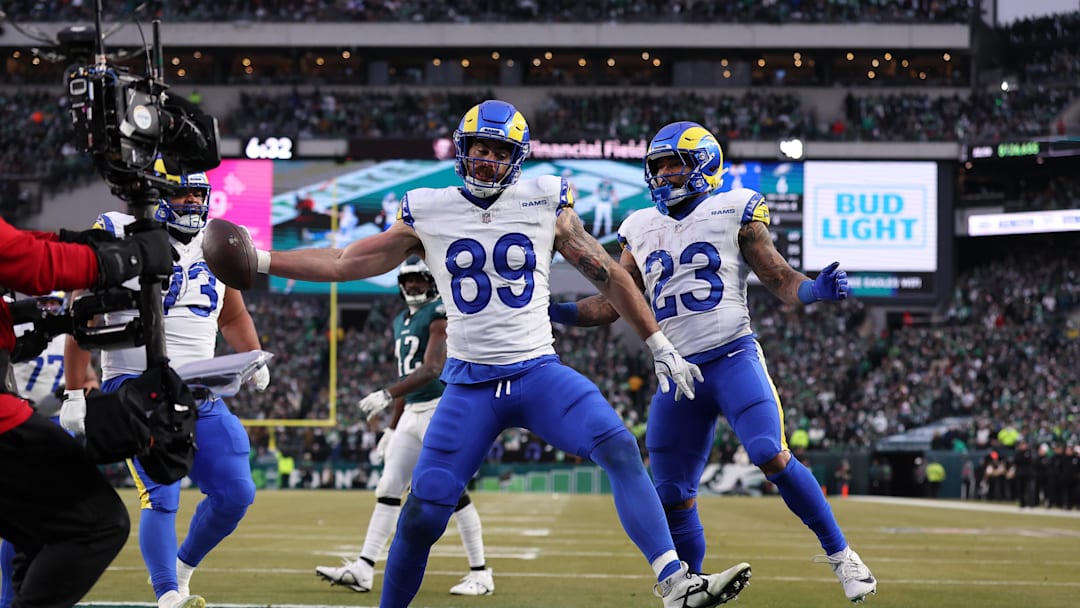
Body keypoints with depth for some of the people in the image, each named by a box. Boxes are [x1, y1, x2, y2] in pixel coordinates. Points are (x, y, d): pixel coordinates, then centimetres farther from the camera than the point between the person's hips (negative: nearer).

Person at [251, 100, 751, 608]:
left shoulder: (544, 206, 4)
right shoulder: (428, 214, 5)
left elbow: (607, 275, 11)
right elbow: (344, 264, 9)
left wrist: (661, 347, 12)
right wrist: (256, 260, 2)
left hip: (538, 372, 0)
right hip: (470, 386, 0)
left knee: (619, 449, -23)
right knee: (422, 513, -8)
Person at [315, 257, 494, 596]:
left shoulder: (440, 315, -11)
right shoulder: (401, 322, 17)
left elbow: (432, 369, -22)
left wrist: (386, 395, -31)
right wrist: (393, 428, 23)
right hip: (411, 413, 9)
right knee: (388, 489, 4)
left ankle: (480, 574, -1)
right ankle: (363, 570, 3)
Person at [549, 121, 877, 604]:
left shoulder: (733, 213, 3)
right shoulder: (641, 231, 15)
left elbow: (781, 281, 2)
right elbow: (611, 304, 19)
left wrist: (817, 289, -19)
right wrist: (553, 311, 6)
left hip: (733, 359, -5)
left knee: (771, 456, -24)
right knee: (672, 495, 3)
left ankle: (840, 555, -11)